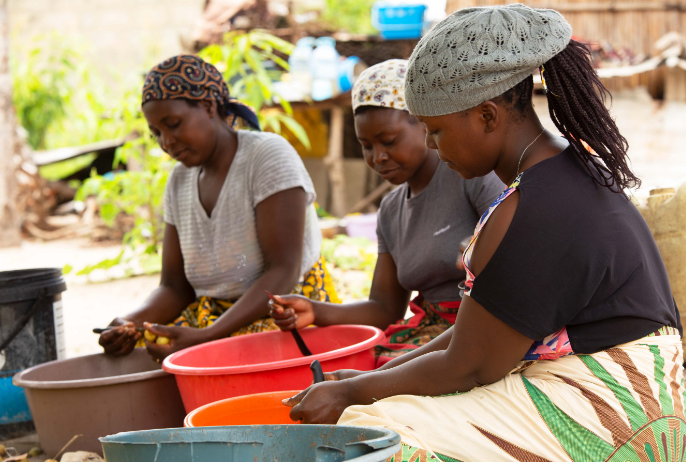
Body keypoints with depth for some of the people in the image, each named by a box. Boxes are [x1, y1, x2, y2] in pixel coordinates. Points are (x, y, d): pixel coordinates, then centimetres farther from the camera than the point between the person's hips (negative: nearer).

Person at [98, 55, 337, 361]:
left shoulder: (269, 156, -10)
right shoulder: (180, 181, 10)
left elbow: (283, 273, -19)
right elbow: (175, 287, 10)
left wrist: (207, 337, -28)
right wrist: (132, 323, -13)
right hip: (213, 318, 7)